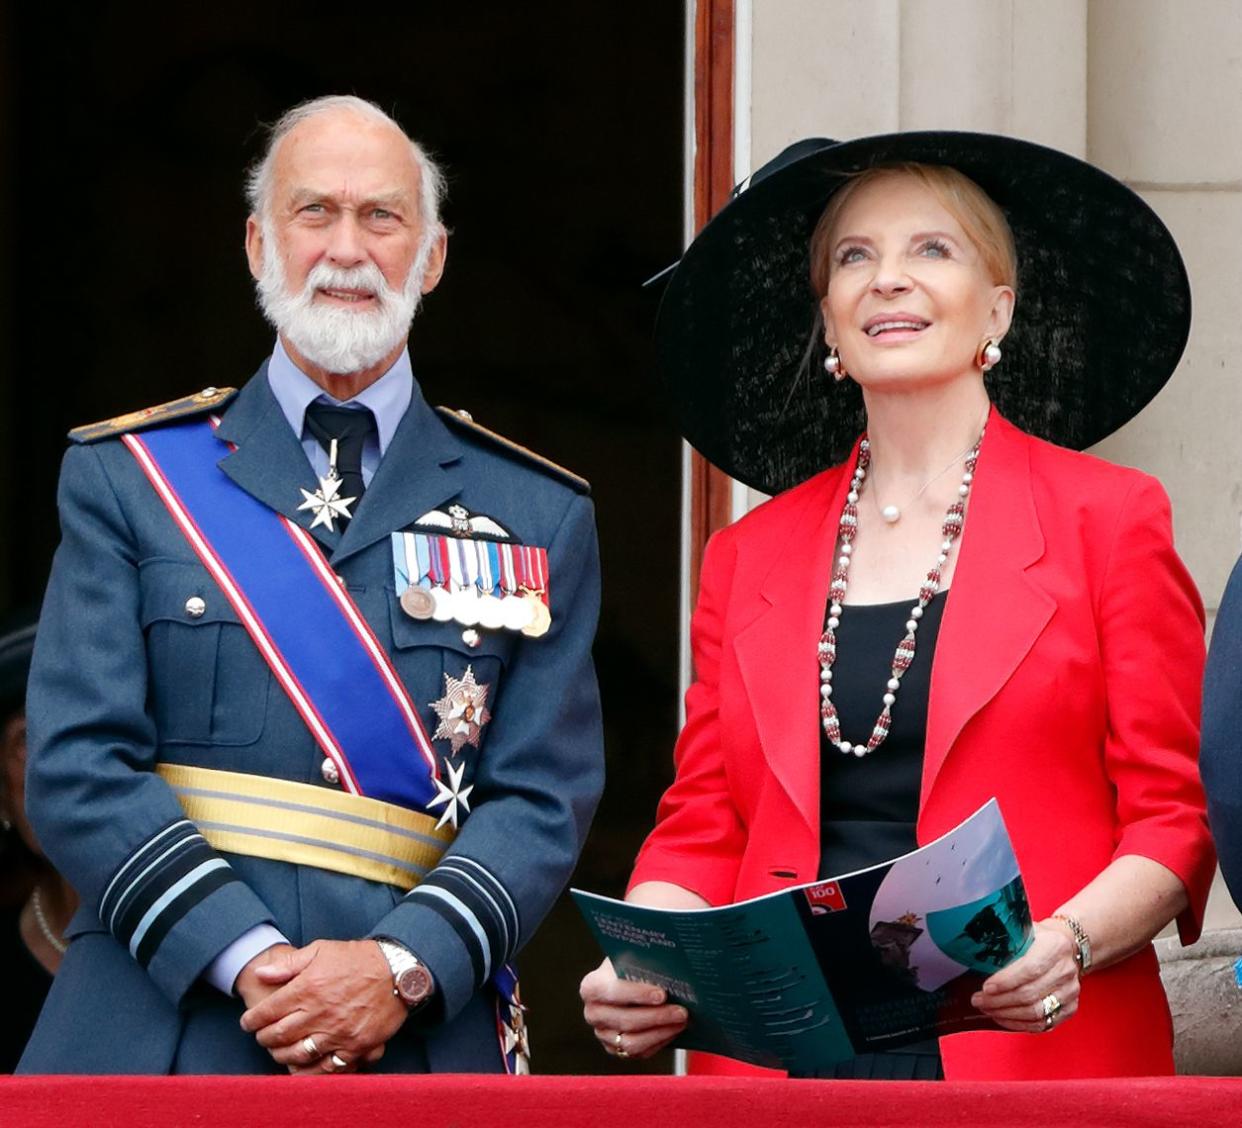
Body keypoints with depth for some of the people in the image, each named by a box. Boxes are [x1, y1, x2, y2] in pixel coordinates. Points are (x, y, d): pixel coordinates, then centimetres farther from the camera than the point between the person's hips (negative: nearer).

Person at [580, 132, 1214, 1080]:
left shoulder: (1111, 520, 4)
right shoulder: (751, 556, 14)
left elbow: (1175, 822, 1)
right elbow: (704, 833, 13)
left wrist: (1069, 942, -18)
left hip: (1041, 1054, -3)